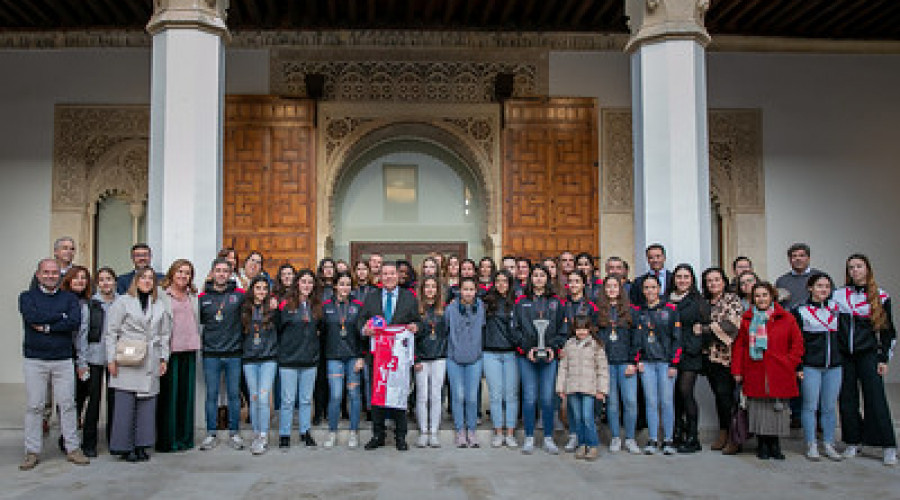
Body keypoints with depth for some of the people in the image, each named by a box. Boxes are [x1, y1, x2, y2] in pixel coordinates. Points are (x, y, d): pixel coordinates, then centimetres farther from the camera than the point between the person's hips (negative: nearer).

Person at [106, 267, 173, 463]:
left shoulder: (161, 305, 13)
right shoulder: (123, 302, 2)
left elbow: (165, 334, 16)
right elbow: (111, 332, 1)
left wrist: (164, 358, 10)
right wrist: (112, 359, -5)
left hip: (150, 363, 4)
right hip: (127, 362, -4)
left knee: (148, 402, 4)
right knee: (125, 403, -5)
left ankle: (141, 445, 13)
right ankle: (124, 446, 5)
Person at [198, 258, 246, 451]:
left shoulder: (240, 294, 1)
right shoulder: (203, 297, 4)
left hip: (234, 353, 0)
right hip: (211, 354, 1)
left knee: (234, 394, 7)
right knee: (211, 395, 6)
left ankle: (235, 433, 17)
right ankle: (211, 434, 16)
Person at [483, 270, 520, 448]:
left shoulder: (516, 303, 4)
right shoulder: (488, 302, 5)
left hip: (511, 353, 0)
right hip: (491, 353, 0)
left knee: (511, 394, 3)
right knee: (495, 394, 3)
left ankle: (510, 434, 11)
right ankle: (498, 433, 13)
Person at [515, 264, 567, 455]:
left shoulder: (556, 302, 11)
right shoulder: (521, 302, 8)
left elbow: (563, 329, 9)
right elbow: (516, 329, 4)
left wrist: (554, 347, -6)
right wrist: (527, 348, -8)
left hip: (549, 356, 1)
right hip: (527, 357, -1)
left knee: (548, 398, 1)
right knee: (529, 397, -1)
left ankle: (548, 438, 12)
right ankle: (529, 438, 9)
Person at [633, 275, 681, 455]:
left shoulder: (670, 309, 3)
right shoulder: (638, 311, 10)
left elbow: (677, 338, 0)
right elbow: (636, 337, 12)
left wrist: (674, 364, -6)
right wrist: (638, 360, 2)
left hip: (666, 362, -2)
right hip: (646, 363, 2)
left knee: (667, 401, -1)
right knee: (651, 401, 2)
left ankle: (668, 440, 8)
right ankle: (652, 440, 9)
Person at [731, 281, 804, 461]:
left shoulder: (785, 318, 5)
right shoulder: (747, 319, 10)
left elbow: (797, 343, 8)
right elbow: (739, 345, 9)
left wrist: (790, 363, -2)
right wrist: (737, 370, 3)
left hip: (779, 375, -1)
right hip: (755, 375, 1)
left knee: (777, 408, 1)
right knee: (759, 408, 1)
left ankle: (775, 446, 15)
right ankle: (762, 446, 12)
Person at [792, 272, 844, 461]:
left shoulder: (836, 308, 11)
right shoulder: (801, 311, -1)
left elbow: (842, 335, 22)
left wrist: (842, 357, 14)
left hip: (834, 366, 3)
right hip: (810, 366, -3)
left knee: (829, 407, 7)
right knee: (810, 406, 0)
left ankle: (828, 444, 16)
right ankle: (811, 445, 8)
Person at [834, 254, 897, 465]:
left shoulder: (880, 297, 4)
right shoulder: (838, 295, 8)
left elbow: (888, 330, 6)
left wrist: (884, 358, -1)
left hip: (868, 354, -2)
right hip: (844, 355, 2)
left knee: (875, 398, -6)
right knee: (847, 399, 4)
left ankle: (888, 447, 1)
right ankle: (853, 442, 16)